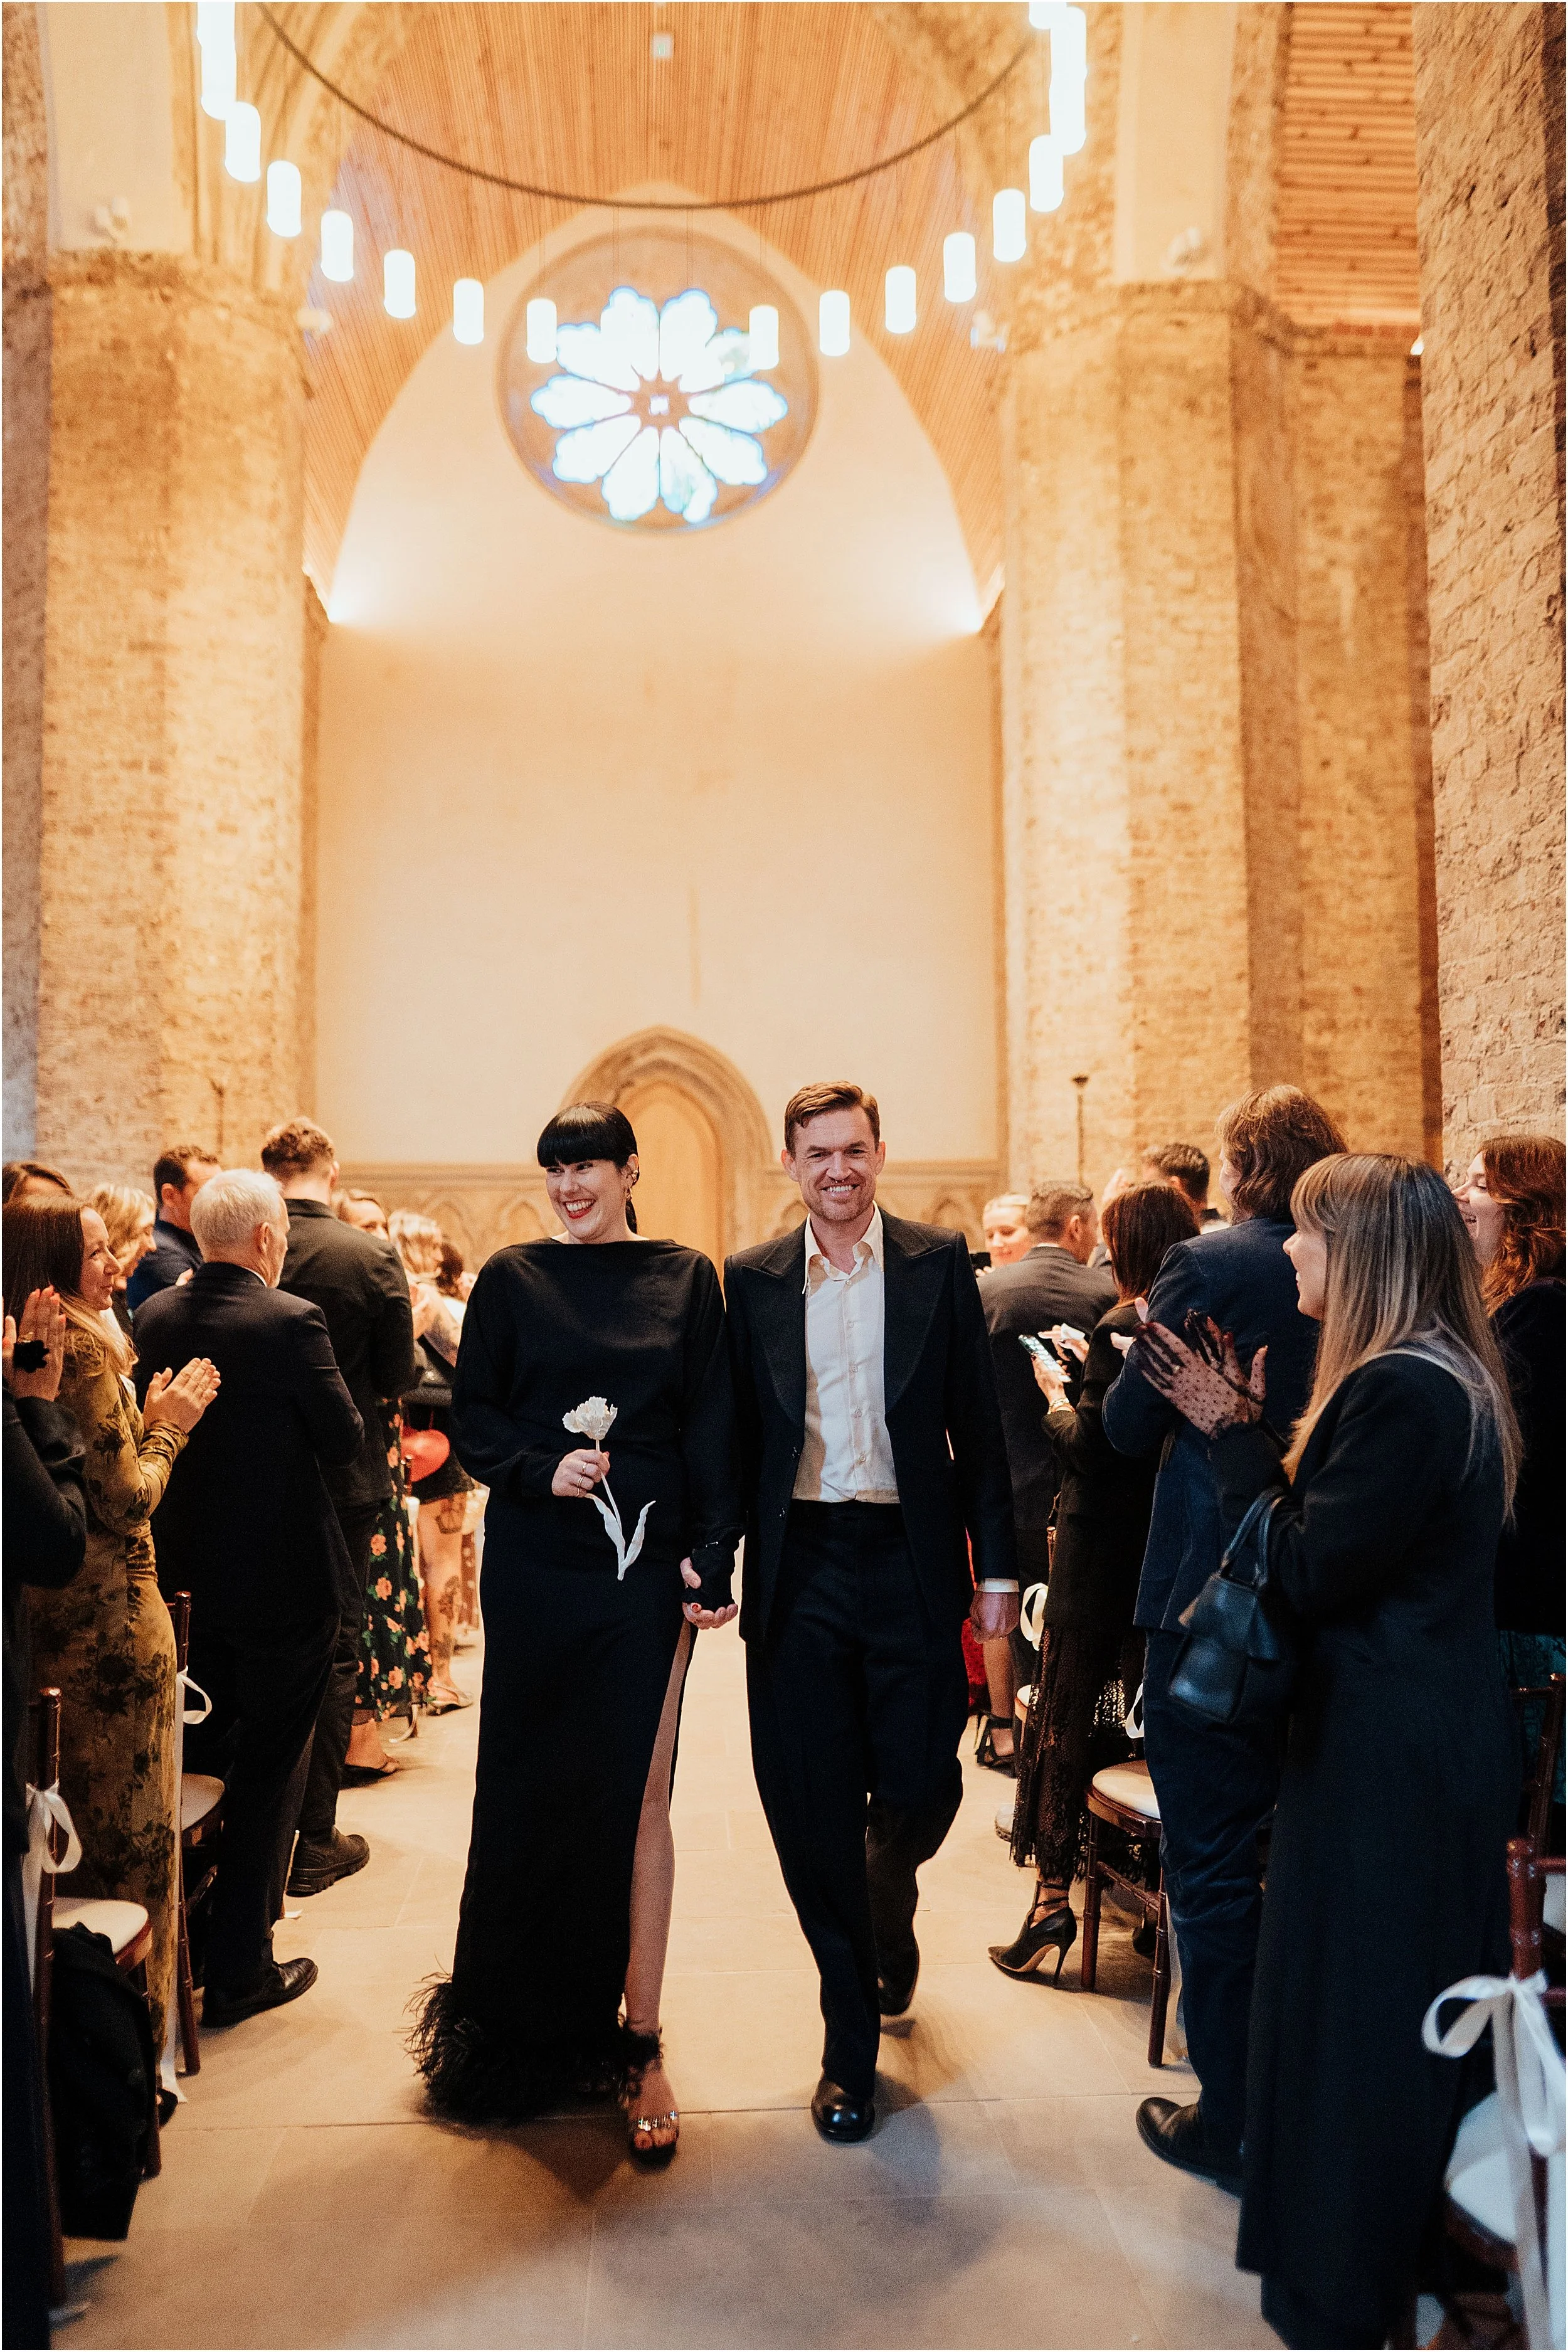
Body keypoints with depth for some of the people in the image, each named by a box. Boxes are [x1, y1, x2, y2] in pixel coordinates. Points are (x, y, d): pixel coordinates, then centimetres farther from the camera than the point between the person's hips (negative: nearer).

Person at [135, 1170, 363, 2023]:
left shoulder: (156, 1316, -2)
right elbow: (345, 1441, -14)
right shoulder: (291, 1321, -20)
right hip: (281, 1576, -6)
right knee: (269, 1770, 8)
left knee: (197, 1757, 23)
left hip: (188, 1570, 7)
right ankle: (239, 1969, 17)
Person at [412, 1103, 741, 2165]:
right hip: (535, 1567, 1)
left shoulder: (686, 1279, 4)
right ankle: (526, 2025, 28)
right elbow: (472, 1413, 5)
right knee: (532, 1786, 8)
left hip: (645, 1564, 0)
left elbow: (713, 1429, 2)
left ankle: (638, 2039, 15)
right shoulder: (513, 1279, 4)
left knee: (638, 1793, 2)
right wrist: (540, 1469, -13)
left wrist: (710, 1557, -5)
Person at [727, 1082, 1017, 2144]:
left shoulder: (939, 1262, 1)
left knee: (920, 1788, 6)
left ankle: (889, 1923, 43)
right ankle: (851, 2046, 25)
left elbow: (977, 1421, 2)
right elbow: (737, 1431, 5)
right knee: (813, 1808, 6)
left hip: (911, 1563, 0)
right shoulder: (752, 1281, 4)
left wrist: (998, 1566, -1)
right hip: (800, 1569, 1)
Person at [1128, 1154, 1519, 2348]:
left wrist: (1234, 1434, -15)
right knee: (1418, 2014, 23)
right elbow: (1335, 1526, 8)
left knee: (1361, 2014, 7)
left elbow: (1307, 1573, -22)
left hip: (1387, 1757, -10)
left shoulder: (1401, 1394, -24)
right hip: (1438, 1739, 10)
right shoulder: (1442, 1377, 8)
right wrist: (1253, 1425, 2)